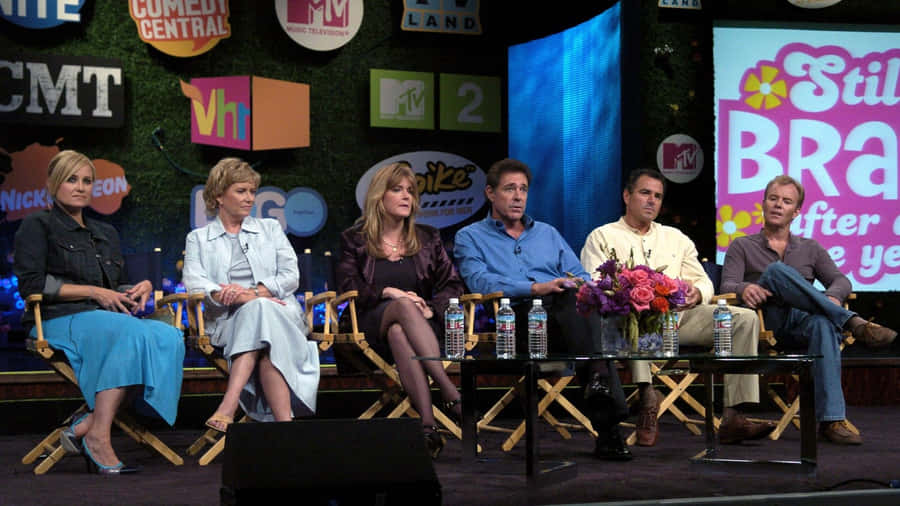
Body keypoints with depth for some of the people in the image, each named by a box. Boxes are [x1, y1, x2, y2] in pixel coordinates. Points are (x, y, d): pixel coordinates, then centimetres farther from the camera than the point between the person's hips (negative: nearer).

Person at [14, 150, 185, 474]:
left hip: (108, 318, 6)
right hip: (61, 321, -6)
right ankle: (97, 438, -36)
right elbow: (31, 285, -4)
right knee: (134, 334, -37)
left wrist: (142, 288, 7)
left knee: (170, 337, -27)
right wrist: (94, 292, -8)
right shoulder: (37, 226, 9)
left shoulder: (105, 234, 30)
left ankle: (87, 425, -32)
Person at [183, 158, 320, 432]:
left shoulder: (270, 229, 23)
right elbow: (194, 284, -1)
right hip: (228, 319, -1)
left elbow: (291, 276, 10)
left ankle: (229, 406, -51)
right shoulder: (198, 239, 18)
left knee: (260, 311, -37)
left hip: (279, 310, 1)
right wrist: (242, 297, -18)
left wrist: (256, 292, -11)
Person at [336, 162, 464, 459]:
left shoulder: (427, 238, 21)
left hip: (423, 324, 1)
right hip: (373, 325, -1)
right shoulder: (354, 239, 15)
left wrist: (432, 309, -8)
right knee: (404, 307, -39)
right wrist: (387, 293, -13)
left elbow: (451, 285, 12)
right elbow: (347, 287, 3)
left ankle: (427, 424, -57)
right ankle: (449, 390, -52)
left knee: (398, 333, -39)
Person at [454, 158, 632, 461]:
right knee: (575, 303, -35)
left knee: (577, 298, -34)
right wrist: (535, 288, -17)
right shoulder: (470, 237, 17)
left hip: (563, 318, 4)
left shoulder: (547, 233, 32)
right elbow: (480, 281, -3)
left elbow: (580, 277, 22)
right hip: (516, 320, -4)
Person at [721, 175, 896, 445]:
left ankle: (831, 420, -46)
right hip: (766, 323, -1)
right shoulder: (742, 247, 20)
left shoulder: (810, 249, 26)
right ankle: (854, 323, -36)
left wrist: (833, 297, -14)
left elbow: (841, 281, 12)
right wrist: (744, 289, -22)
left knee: (824, 324, -38)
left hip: (804, 321, 2)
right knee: (776, 270, -32)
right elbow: (727, 287, 4)